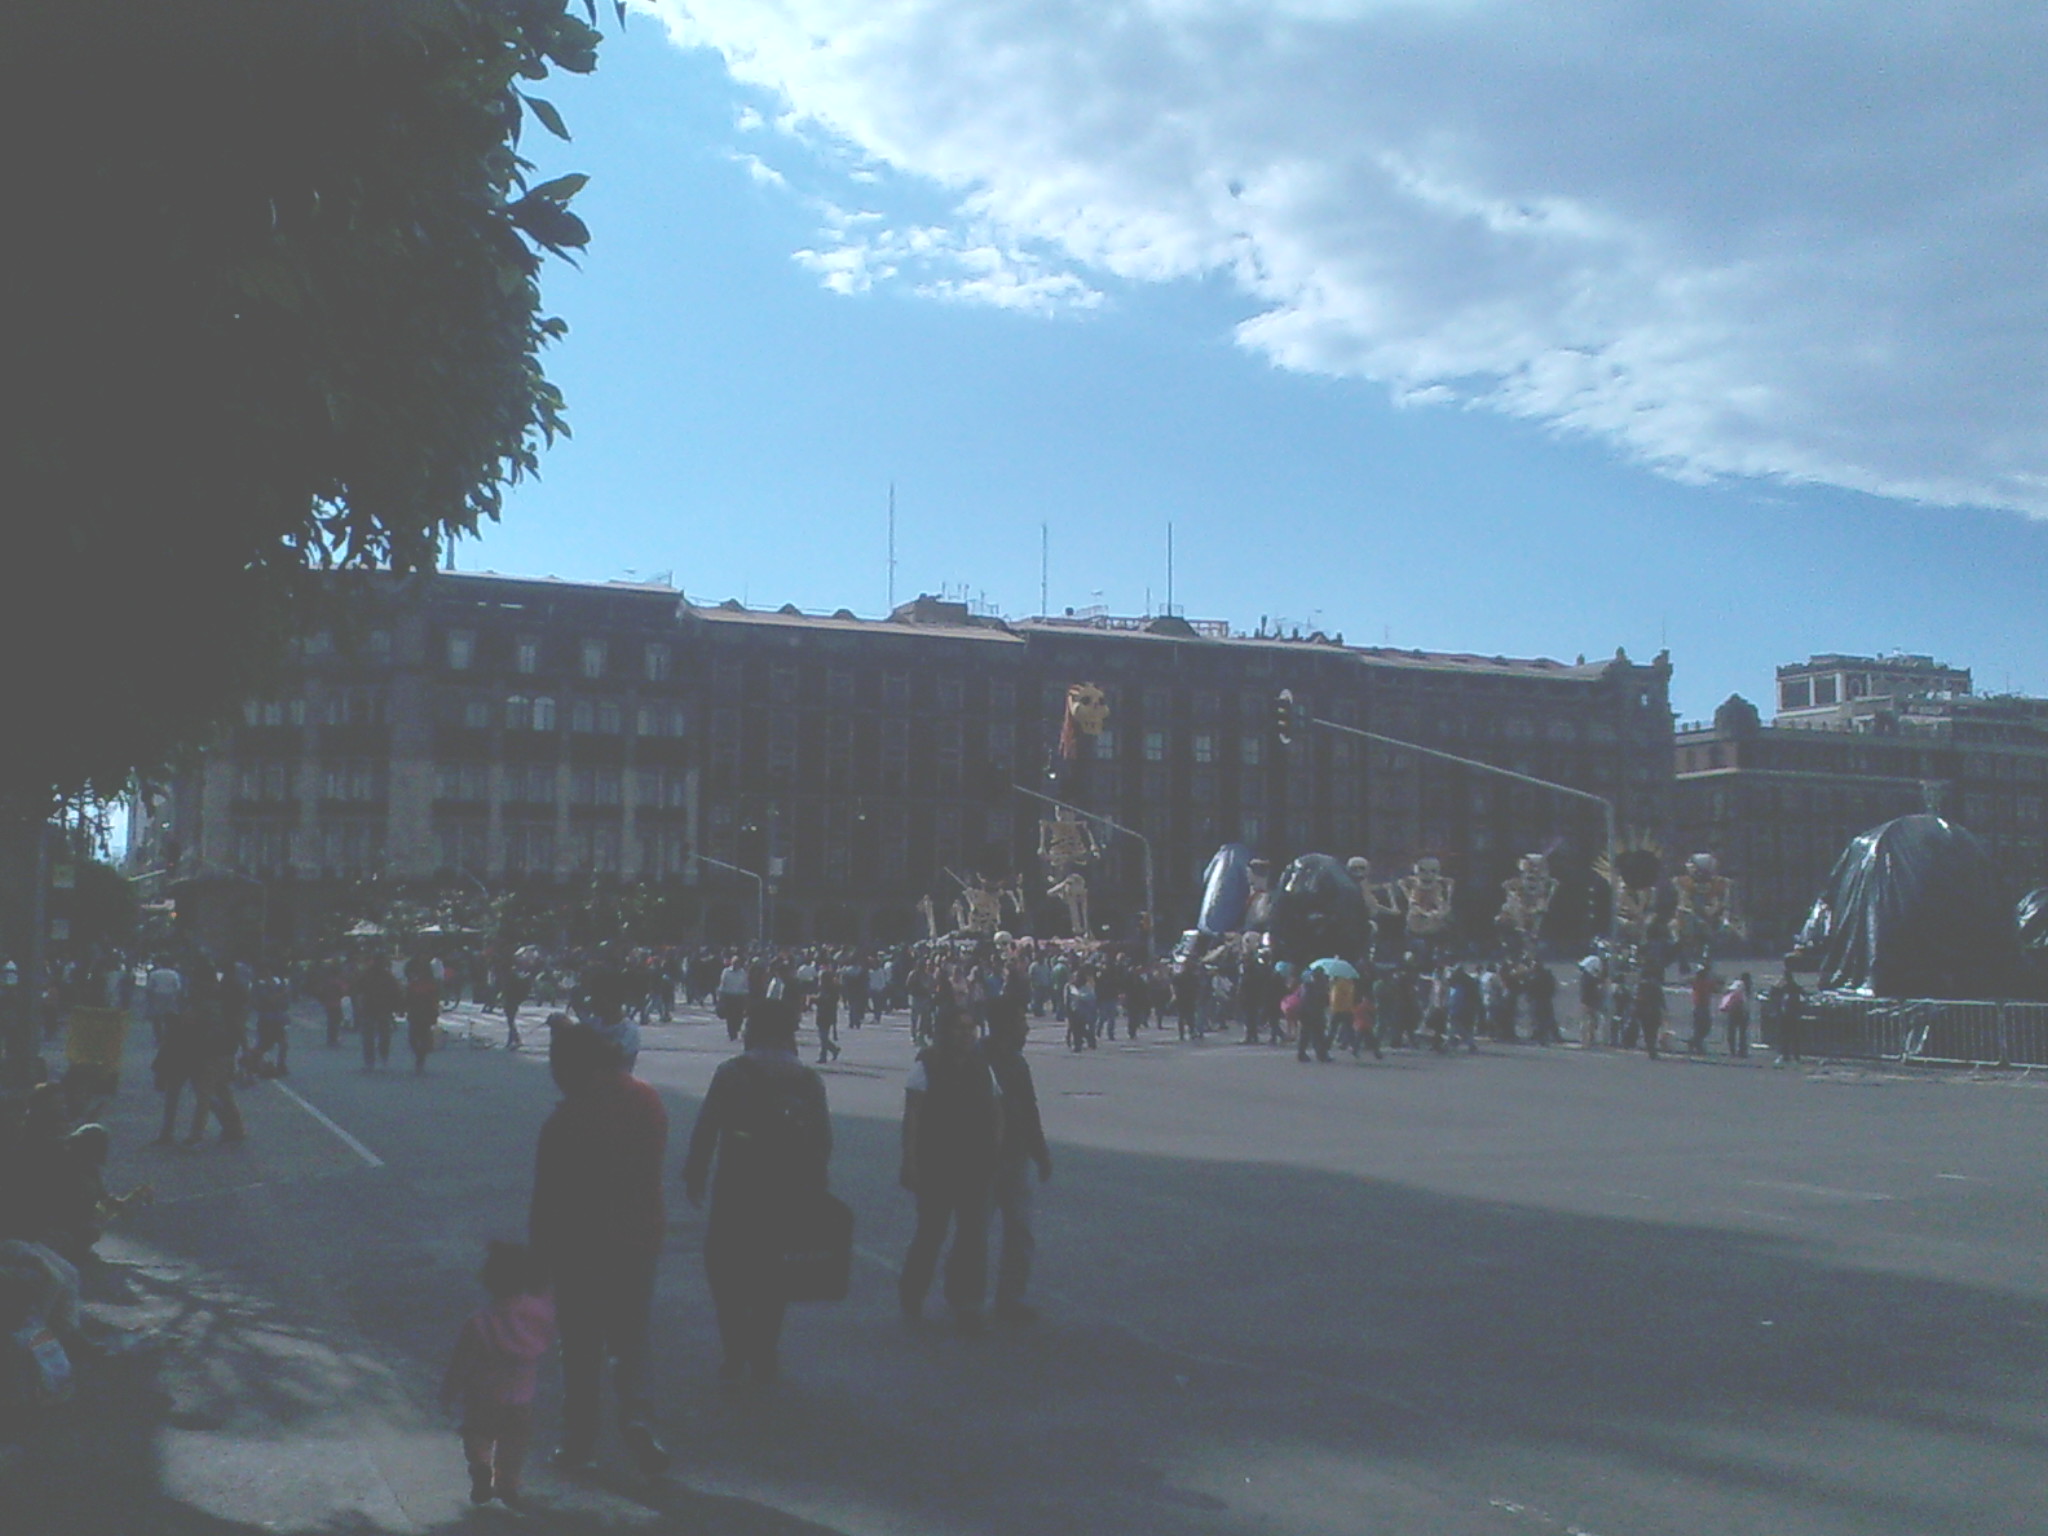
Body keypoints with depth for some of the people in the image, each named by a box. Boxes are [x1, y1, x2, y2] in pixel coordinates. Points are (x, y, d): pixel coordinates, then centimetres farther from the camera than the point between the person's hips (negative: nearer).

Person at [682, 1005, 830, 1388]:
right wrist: (813, 1185, 9)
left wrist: (694, 1175, 2)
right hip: (788, 1194, 3)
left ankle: (735, 1356, 3)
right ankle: (763, 1360, 18)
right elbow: (823, 1142, 2)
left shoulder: (730, 1073, -5)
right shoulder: (810, 1080, 2)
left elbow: (705, 1130, -7)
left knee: (725, 1269, 10)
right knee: (771, 1272, 14)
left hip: (736, 1189, -3)